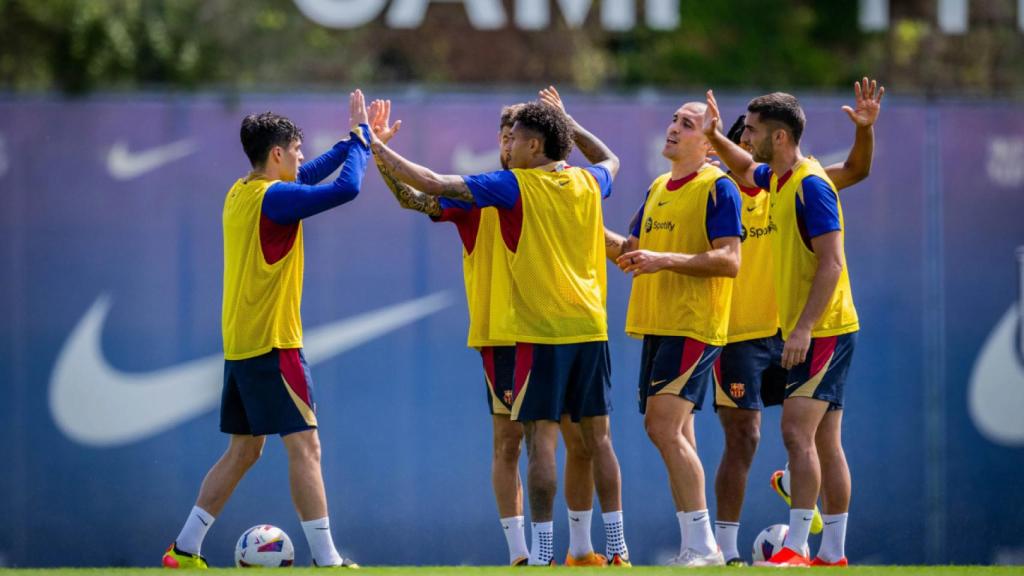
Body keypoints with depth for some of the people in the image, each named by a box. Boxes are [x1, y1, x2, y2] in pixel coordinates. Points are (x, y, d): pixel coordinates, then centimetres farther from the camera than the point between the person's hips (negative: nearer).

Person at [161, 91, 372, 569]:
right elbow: (346, 188, -23)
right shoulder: (273, 198, -15)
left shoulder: (240, 193, 12)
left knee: (244, 450, 15)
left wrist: (353, 140, 23)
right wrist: (359, 139, -7)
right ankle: (326, 560, -11)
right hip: (273, 344, -9)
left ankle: (184, 549, 14)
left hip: (238, 346, 9)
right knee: (304, 445, -8)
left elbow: (307, 177, 27)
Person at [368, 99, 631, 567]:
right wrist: (570, 125, 37)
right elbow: (611, 161, 34)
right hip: (590, 327, 6)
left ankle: (542, 552, -9)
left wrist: (378, 150, -4)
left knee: (541, 438, -5)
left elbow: (435, 185, -12)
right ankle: (618, 548, 6)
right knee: (598, 436, 7)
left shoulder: (515, 187, -8)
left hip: (541, 333, -5)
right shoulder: (587, 182, 9)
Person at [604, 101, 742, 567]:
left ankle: (702, 548, -14)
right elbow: (631, 250, 25)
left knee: (664, 427, -17)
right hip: (657, 327, 9)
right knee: (676, 439, 9)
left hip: (694, 327, -9)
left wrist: (665, 260, -23)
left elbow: (729, 260, -16)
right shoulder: (657, 189, 17)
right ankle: (696, 550, 13)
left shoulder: (717, 188, -7)